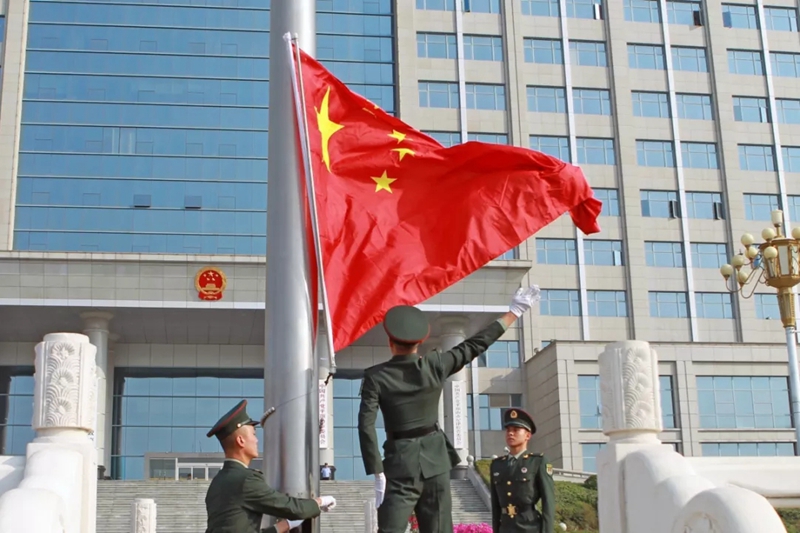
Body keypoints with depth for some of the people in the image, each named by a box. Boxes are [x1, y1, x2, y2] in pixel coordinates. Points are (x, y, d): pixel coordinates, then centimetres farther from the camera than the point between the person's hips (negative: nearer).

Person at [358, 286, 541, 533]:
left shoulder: (375, 376, -9)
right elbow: (475, 345, 4)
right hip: (435, 460, 3)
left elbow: (366, 426, -15)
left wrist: (377, 474, -13)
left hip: (400, 462, -3)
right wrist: (514, 312, 12)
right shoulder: (435, 365, -3)